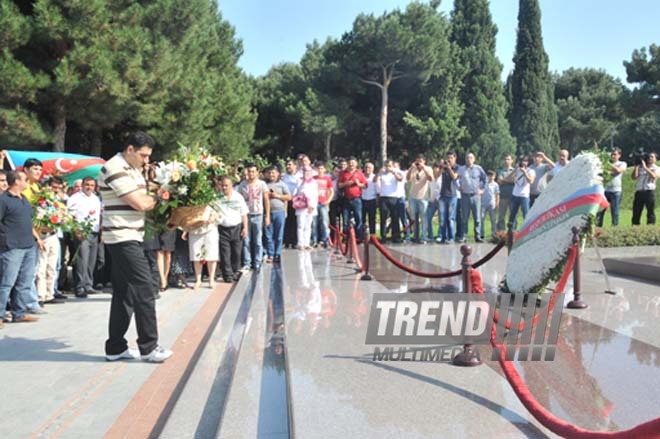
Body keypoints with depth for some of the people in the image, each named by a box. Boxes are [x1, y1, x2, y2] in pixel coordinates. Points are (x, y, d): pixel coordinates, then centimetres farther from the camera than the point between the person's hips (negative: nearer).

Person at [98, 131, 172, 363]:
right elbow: (140, 203, -19)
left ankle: (115, 348, 18)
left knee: (124, 293, 11)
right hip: (123, 238, -10)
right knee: (144, 290, -8)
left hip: (129, 238, 10)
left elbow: (144, 199, 15)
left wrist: (153, 197, -5)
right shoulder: (115, 169, -15)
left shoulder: (132, 169, 17)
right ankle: (148, 347, 0)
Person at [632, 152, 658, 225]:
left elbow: (654, 176, -14)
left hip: (649, 191, -3)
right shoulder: (640, 167, 15)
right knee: (636, 212, 3)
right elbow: (634, 177, 6)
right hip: (639, 192, 3)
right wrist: (636, 166, 1)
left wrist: (645, 167, -13)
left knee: (650, 212, -3)